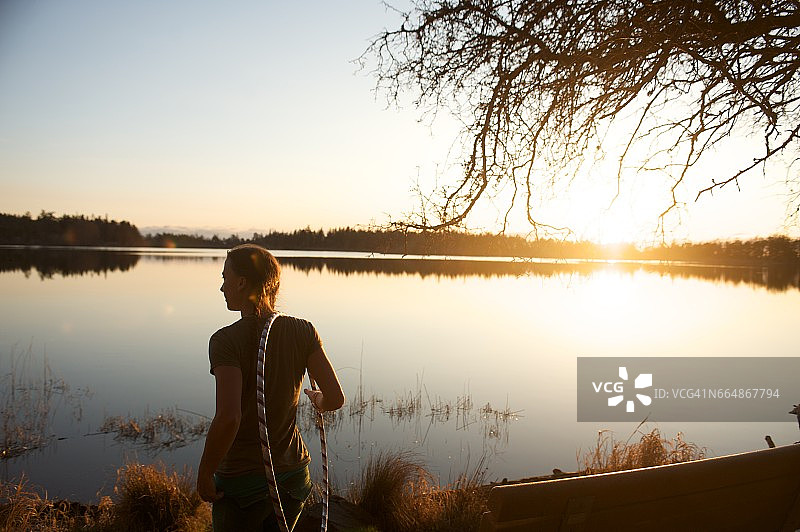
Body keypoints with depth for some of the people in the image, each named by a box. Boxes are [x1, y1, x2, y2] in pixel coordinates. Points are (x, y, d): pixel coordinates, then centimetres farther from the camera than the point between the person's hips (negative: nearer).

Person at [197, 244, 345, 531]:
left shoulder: (226, 341, -17)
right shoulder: (303, 331, -5)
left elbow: (228, 418, -27)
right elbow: (336, 398, -8)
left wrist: (204, 474, -13)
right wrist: (318, 400, 14)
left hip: (242, 480, -4)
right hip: (293, 473, 5)